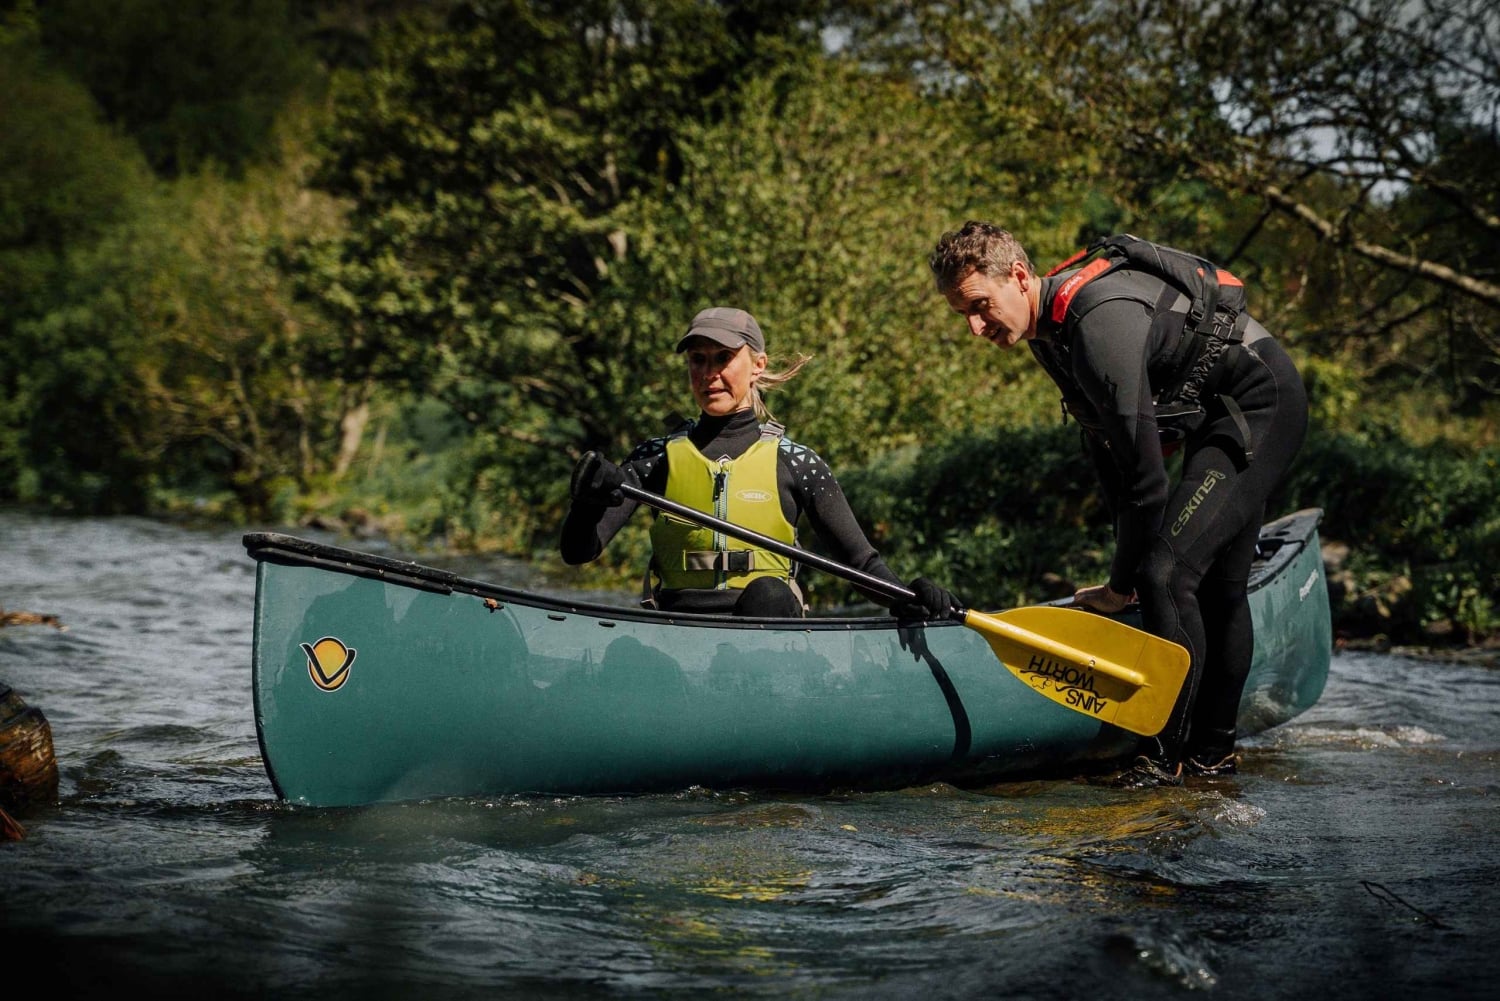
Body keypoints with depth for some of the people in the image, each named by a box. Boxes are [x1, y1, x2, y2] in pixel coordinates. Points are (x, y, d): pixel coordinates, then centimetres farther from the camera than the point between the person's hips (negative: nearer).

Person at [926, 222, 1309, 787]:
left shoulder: (1098, 320, -28)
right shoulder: (1052, 331, 3)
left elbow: (1143, 465, -26)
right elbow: (1106, 449, 12)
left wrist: (1121, 584, -15)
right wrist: (1128, 566, 12)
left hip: (1262, 408, -10)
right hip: (1223, 419, 10)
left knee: (1167, 574, -19)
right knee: (1217, 586, 17)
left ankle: (1164, 756, -12)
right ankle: (1212, 752, 29)